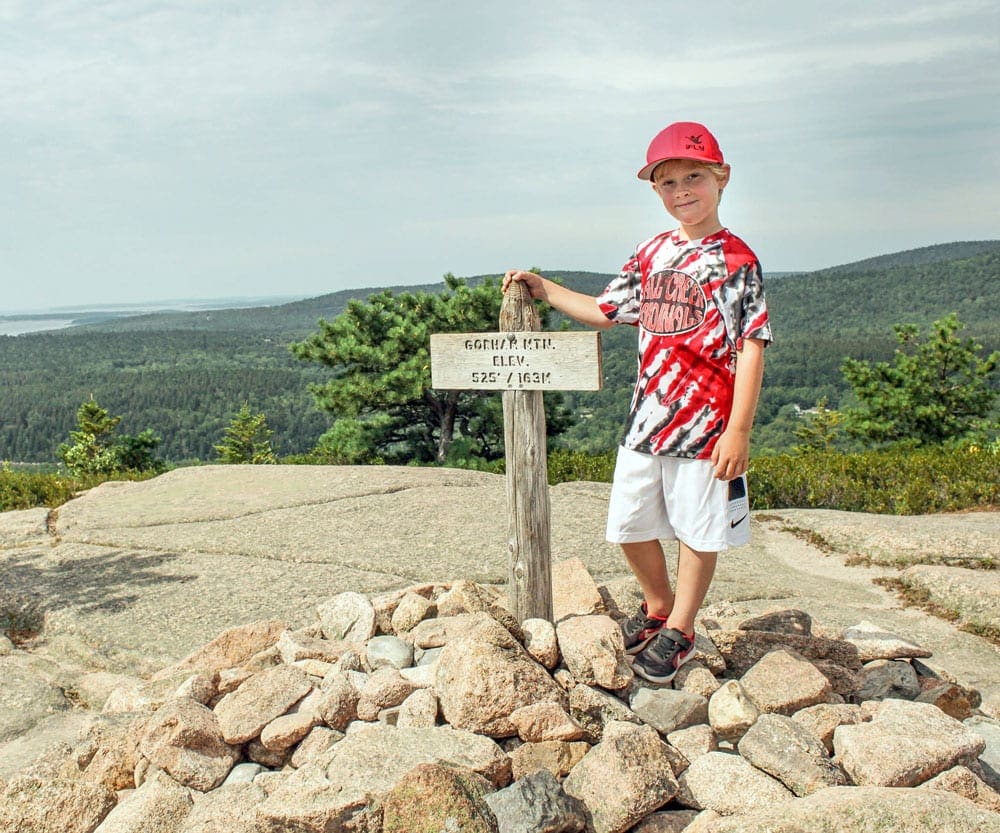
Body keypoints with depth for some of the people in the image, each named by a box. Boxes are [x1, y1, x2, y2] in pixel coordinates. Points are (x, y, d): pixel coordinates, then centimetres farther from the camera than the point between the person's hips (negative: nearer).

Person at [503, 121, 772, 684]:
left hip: (706, 424, -6)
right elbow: (605, 312, 19)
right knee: (630, 522, 14)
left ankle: (680, 631, 25)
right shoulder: (652, 254, 10)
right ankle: (658, 606, 38)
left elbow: (751, 348, -12)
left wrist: (738, 430, -16)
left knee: (697, 528, 8)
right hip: (647, 419, 6)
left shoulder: (735, 259, -8)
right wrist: (543, 289, 13)